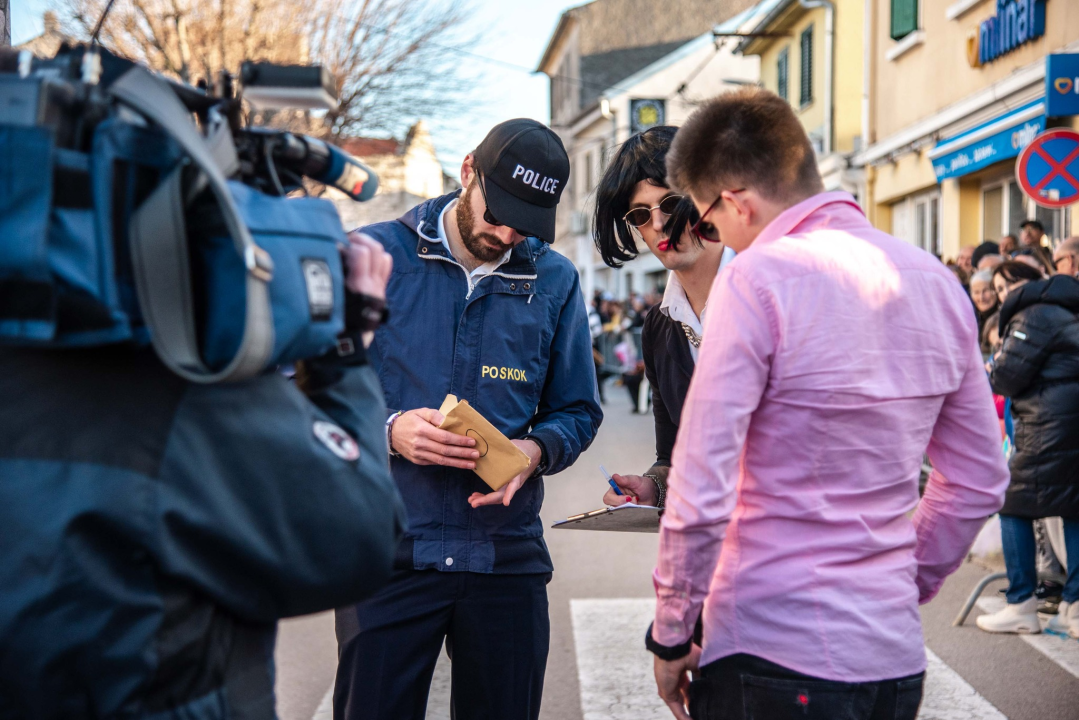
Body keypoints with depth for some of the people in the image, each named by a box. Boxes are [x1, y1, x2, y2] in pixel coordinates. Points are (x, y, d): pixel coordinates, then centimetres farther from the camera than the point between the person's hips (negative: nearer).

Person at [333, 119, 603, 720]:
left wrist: (535, 450, -10)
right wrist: (387, 430, -18)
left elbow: (577, 412, 12)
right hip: (386, 553, -2)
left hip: (509, 557, 3)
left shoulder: (555, 282, 8)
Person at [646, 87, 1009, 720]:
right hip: (897, 656, 7)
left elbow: (700, 494, -18)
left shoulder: (758, 281, -15)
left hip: (775, 654, -7)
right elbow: (980, 482, 13)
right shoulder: (936, 283, 6)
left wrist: (671, 637, -6)